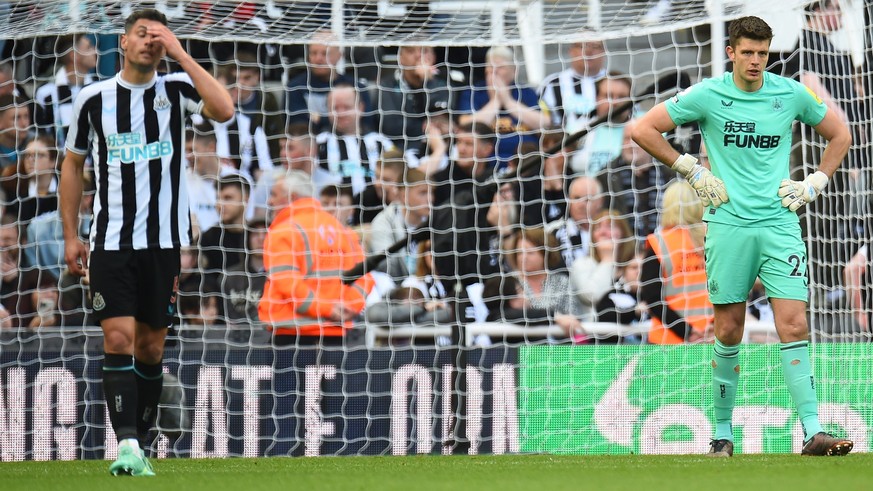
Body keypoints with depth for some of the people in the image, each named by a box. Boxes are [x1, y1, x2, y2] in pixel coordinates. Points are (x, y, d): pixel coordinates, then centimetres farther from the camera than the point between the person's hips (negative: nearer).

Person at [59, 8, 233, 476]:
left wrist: (180, 54, -16)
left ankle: (140, 446, 16)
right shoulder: (94, 97, 4)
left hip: (165, 241, 1)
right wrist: (71, 236, 9)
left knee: (151, 349, 6)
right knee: (119, 340, -13)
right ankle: (127, 447, -18)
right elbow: (72, 164, 14)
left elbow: (223, 109, -19)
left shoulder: (176, 89, 2)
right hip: (111, 241, -1)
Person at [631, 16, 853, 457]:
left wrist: (814, 184, 8)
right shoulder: (707, 96, -2)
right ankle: (723, 432, 16)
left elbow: (839, 135, 19)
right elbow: (644, 129, 3)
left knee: (793, 326, -10)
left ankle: (812, 433, -15)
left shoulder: (791, 94, 4)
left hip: (780, 224, 1)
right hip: (728, 223, -1)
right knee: (728, 331, 3)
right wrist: (692, 171, 0)